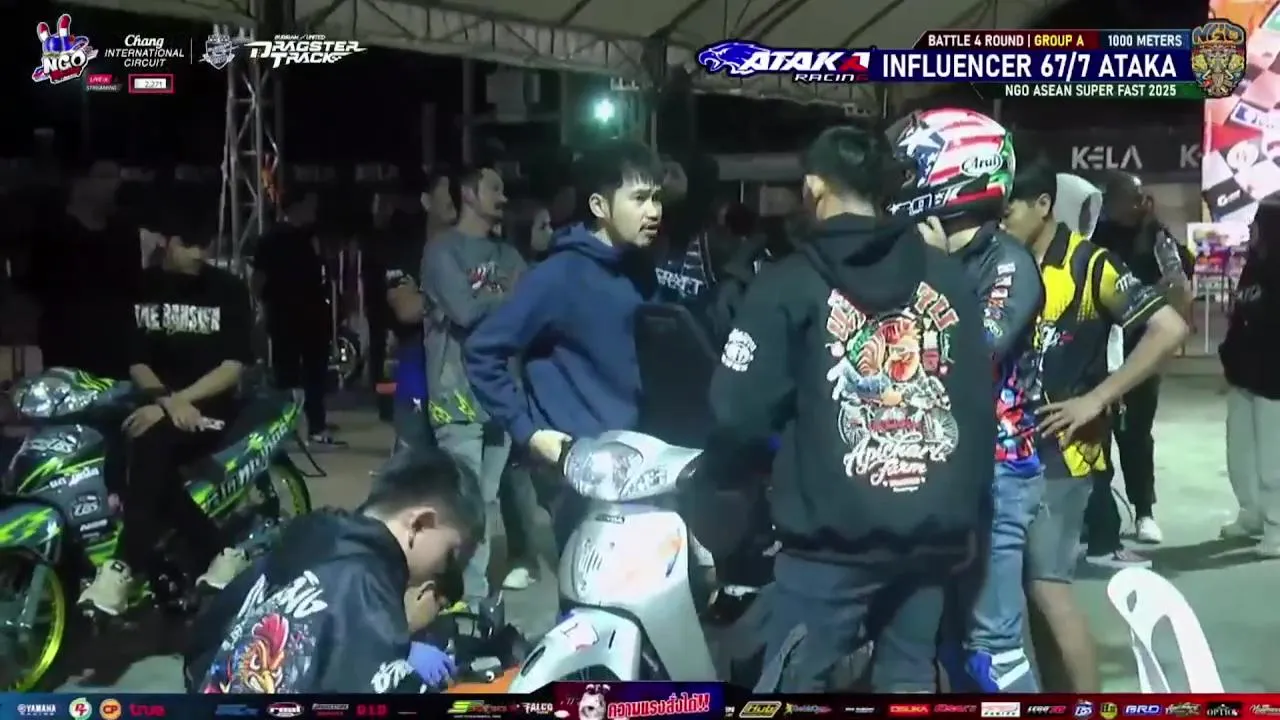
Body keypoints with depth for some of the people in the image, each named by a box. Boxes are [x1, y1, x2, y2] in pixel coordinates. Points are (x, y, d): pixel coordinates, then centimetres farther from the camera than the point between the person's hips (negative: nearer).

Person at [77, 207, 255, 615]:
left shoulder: (228, 290, -1)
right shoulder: (140, 288, 7)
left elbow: (234, 366, -7)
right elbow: (135, 360, 3)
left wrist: (179, 401, -20)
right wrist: (166, 399, -17)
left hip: (209, 404, -2)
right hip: (154, 402, 3)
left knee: (151, 443, -34)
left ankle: (124, 566, -34)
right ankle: (218, 552, -20)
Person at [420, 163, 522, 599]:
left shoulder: (508, 256, 19)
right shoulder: (443, 250, 0)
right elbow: (465, 310, -14)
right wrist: (512, 301, 0)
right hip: (460, 393, -6)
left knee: (488, 499, 10)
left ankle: (474, 586, 19)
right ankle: (470, 594, -5)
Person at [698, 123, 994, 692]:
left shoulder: (790, 284, -7)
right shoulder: (949, 277, 6)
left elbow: (741, 410, -10)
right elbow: (981, 402, 7)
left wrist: (710, 474, 10)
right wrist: (967, 505, 17)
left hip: (834, 536, -5)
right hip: (934, 529, 5)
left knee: (795, 686, 5)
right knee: (909, 680, 17)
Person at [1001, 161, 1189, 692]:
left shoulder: (1089, 266, -11)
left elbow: (1170, 329, -16)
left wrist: (1095, 399, -16)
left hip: (1059, 449, -6)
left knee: (1047, 584, -8)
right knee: (1026, 584, 10)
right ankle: (1057, 697, 21)